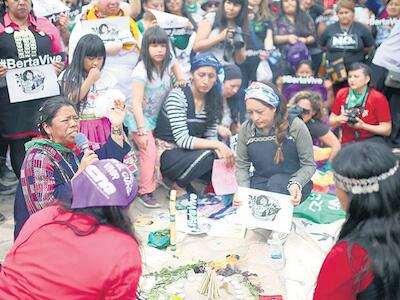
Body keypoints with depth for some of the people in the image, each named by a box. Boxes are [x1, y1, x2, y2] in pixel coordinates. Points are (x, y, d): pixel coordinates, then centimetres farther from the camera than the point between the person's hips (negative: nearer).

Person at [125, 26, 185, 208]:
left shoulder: (166, 63, -7)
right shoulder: (142, 70, -26)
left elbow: (175, 63, 21)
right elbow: (136, 103, -27)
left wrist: (180, 79, 4)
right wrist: (142, 131, -29)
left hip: (157, 117, 7)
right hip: (140, 118, -7)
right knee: (149, 153, -12)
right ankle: (145, 192, 0)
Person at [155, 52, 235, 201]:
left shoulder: (214, 100, 0)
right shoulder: (178, 96, -19)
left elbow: (210, 136, -1)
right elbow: (182, 140, -25)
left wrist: (221, 151, -23)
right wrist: (218, 145, -30)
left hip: (190, 152, 6)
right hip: (168, 153, -5)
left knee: (225, 160, -19)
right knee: (208, 155, -30)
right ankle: (176, 183, -5)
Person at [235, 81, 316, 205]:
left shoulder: (296, 126, -13)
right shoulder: (246, 129, -4)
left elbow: (309, 165, -9)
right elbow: (241, 166, 1)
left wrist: (296, 184, -29)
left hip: (293, 182, -2)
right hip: (261, 183, 2)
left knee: (276, 182, -35)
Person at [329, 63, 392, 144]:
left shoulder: (378, 98, -7)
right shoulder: (342, 94, 4)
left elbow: (387, 130, -8)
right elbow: (331, 122, 12)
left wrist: (363, 126, -19)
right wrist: (339, 120, -11)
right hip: (347, 144, 3)